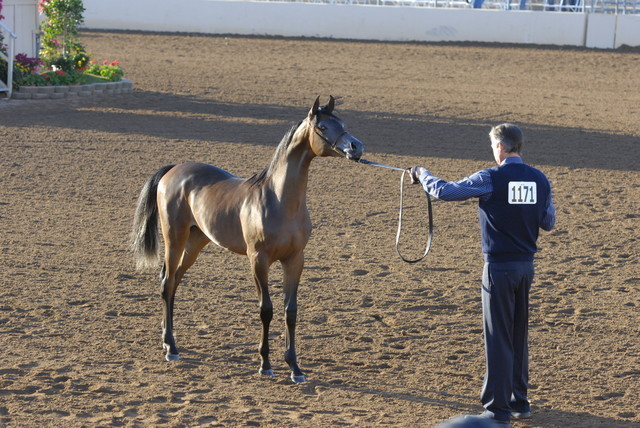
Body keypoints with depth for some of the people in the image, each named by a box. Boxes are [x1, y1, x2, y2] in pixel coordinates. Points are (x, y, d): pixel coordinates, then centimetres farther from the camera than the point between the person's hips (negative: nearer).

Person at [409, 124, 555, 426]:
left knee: (498, 338, 0)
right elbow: (549, 223, 10)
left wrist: (422, 174, 8)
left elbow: (444, 192, -10)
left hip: (499, 267, -6)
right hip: (526, 265, 6)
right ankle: (519, 401, 25)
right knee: (518, 336, 17)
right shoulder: (540, 180, 2)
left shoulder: (491, 179, -14)